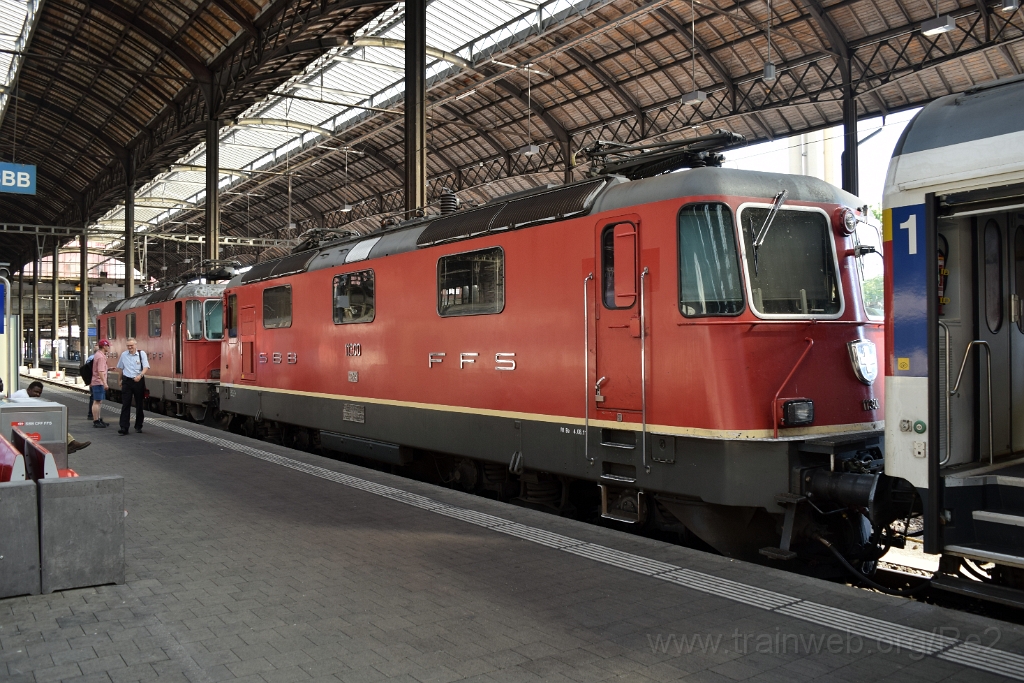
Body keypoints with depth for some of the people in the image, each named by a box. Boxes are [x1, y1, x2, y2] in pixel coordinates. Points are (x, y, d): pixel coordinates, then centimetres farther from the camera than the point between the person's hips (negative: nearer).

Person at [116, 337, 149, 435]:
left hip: (139, 381, -1)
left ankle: (138, 426, 22)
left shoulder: (142, 354, -3)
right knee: (125, 405, -5)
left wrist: (140, 375, -28)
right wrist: (121, 379, 20)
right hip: (127, 381, 1)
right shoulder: (124, 354, 6)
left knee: (139, 404, 8)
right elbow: (120, 368, 19)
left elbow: (146, 367, -11)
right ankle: (124, 428, -7)